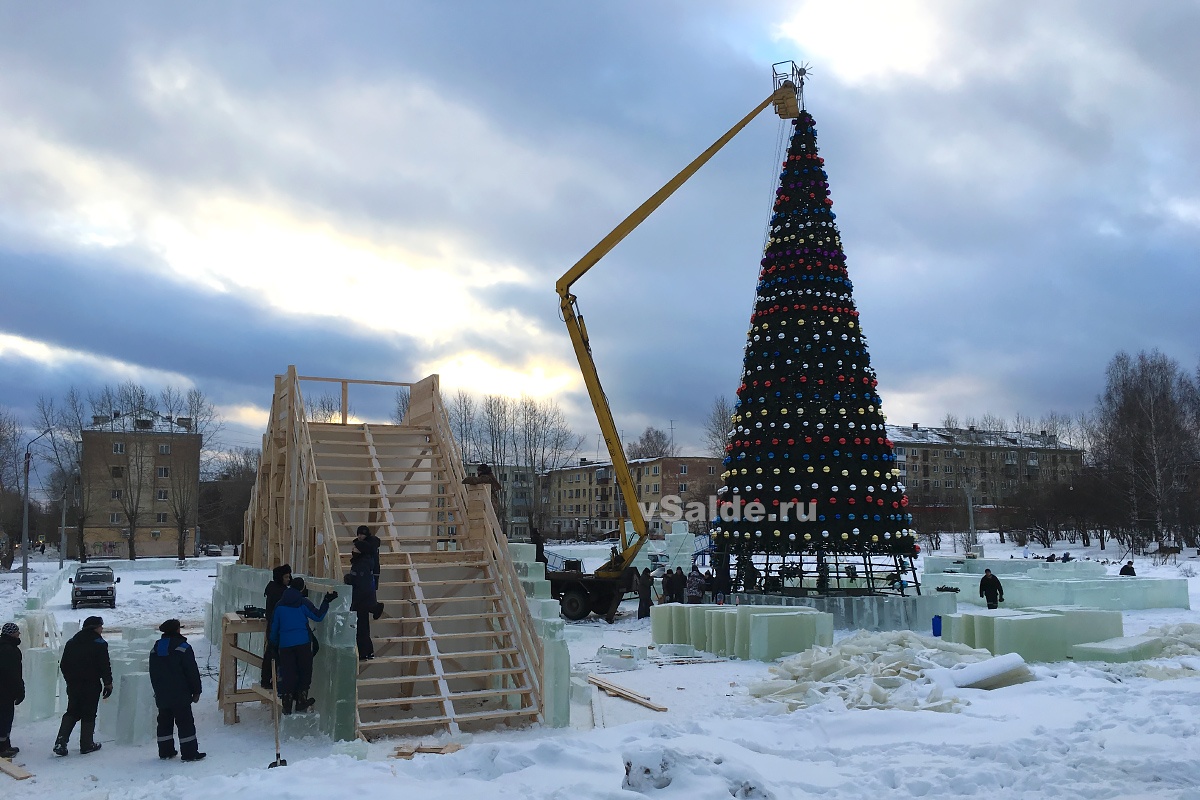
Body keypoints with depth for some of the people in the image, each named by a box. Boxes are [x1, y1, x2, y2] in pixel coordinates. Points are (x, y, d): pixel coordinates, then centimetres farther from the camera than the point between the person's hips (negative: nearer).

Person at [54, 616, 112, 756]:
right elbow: (105, 666, -13)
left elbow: (63, 665, 14)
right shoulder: (99, 643, -10)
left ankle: (60, 742, 2)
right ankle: (87, 744, 11)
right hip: (92, 686, -5)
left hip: (73, 685, 5)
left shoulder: (72, 642, 9)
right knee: (89, 715, 5)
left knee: (71, 713, 14)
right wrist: (108, 683, -3)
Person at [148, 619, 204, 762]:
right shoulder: (183, 648, -12)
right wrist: (196, 691, -3)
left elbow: (153, 674, 17)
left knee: (164, 722, 15)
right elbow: (192, 672, -11)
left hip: (161, 695, 6)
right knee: (185, 723, -2)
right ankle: (189, 753, -2)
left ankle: (165, 751, 19)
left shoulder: (155, 649, 9)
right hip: (180, 695, -6)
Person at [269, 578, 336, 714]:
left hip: (285, 644, 3)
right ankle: (301, 701, 11)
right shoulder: (303, 603, -4)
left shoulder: (280, 605, 7)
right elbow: (318, 616, 0)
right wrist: (326, 602, 7)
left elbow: (274, 626, 12)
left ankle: (287, 706, 6)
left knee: (287, 674, 6)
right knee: (304, 672, 11)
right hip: (302, 643, -3)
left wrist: (274, 644, 22)